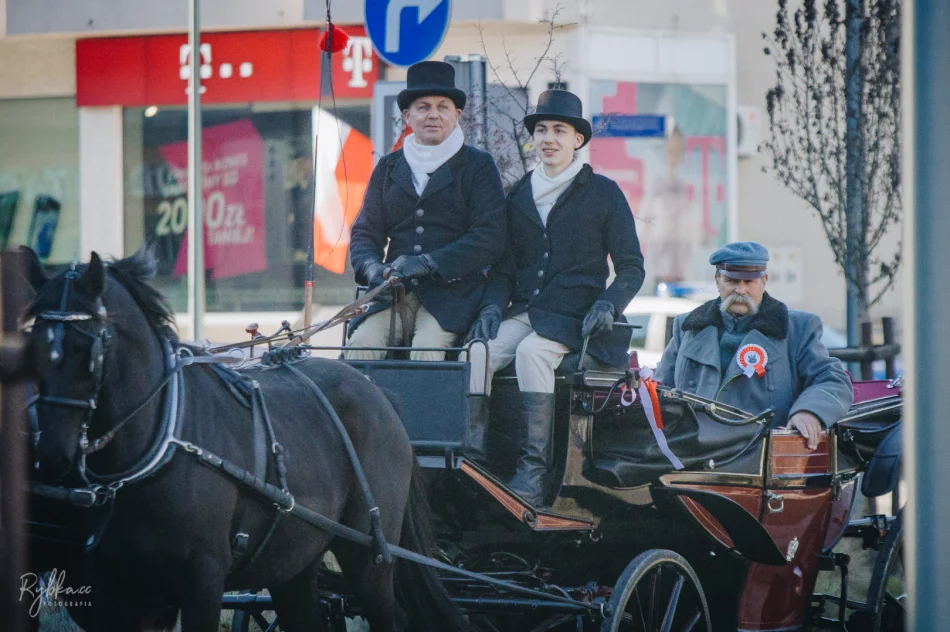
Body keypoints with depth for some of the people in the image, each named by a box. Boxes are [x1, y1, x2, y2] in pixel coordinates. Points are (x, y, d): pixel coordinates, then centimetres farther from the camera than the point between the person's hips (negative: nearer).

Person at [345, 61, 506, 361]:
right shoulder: (389, 167, 18)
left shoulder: (478, 166, 7)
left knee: (427, 347, -31)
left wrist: (428, 263, -16)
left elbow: (489, 238, -4)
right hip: (396, 292, 3)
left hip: (453, 292, -3)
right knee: (361, 343, -25)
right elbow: (365, 232, 15)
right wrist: (373, 268, -9)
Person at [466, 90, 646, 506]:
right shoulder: (519, 195, 17)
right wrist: (493, 305, -2)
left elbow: (632, 268, 5)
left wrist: (608, 304, -13)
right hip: (525, 312, 4)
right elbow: (503, 267, 18)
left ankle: (533, 471, -35)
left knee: (532, 352, -35)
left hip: (575, 318, -4)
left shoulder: (603, 194, 5)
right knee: (475, 353, -26)